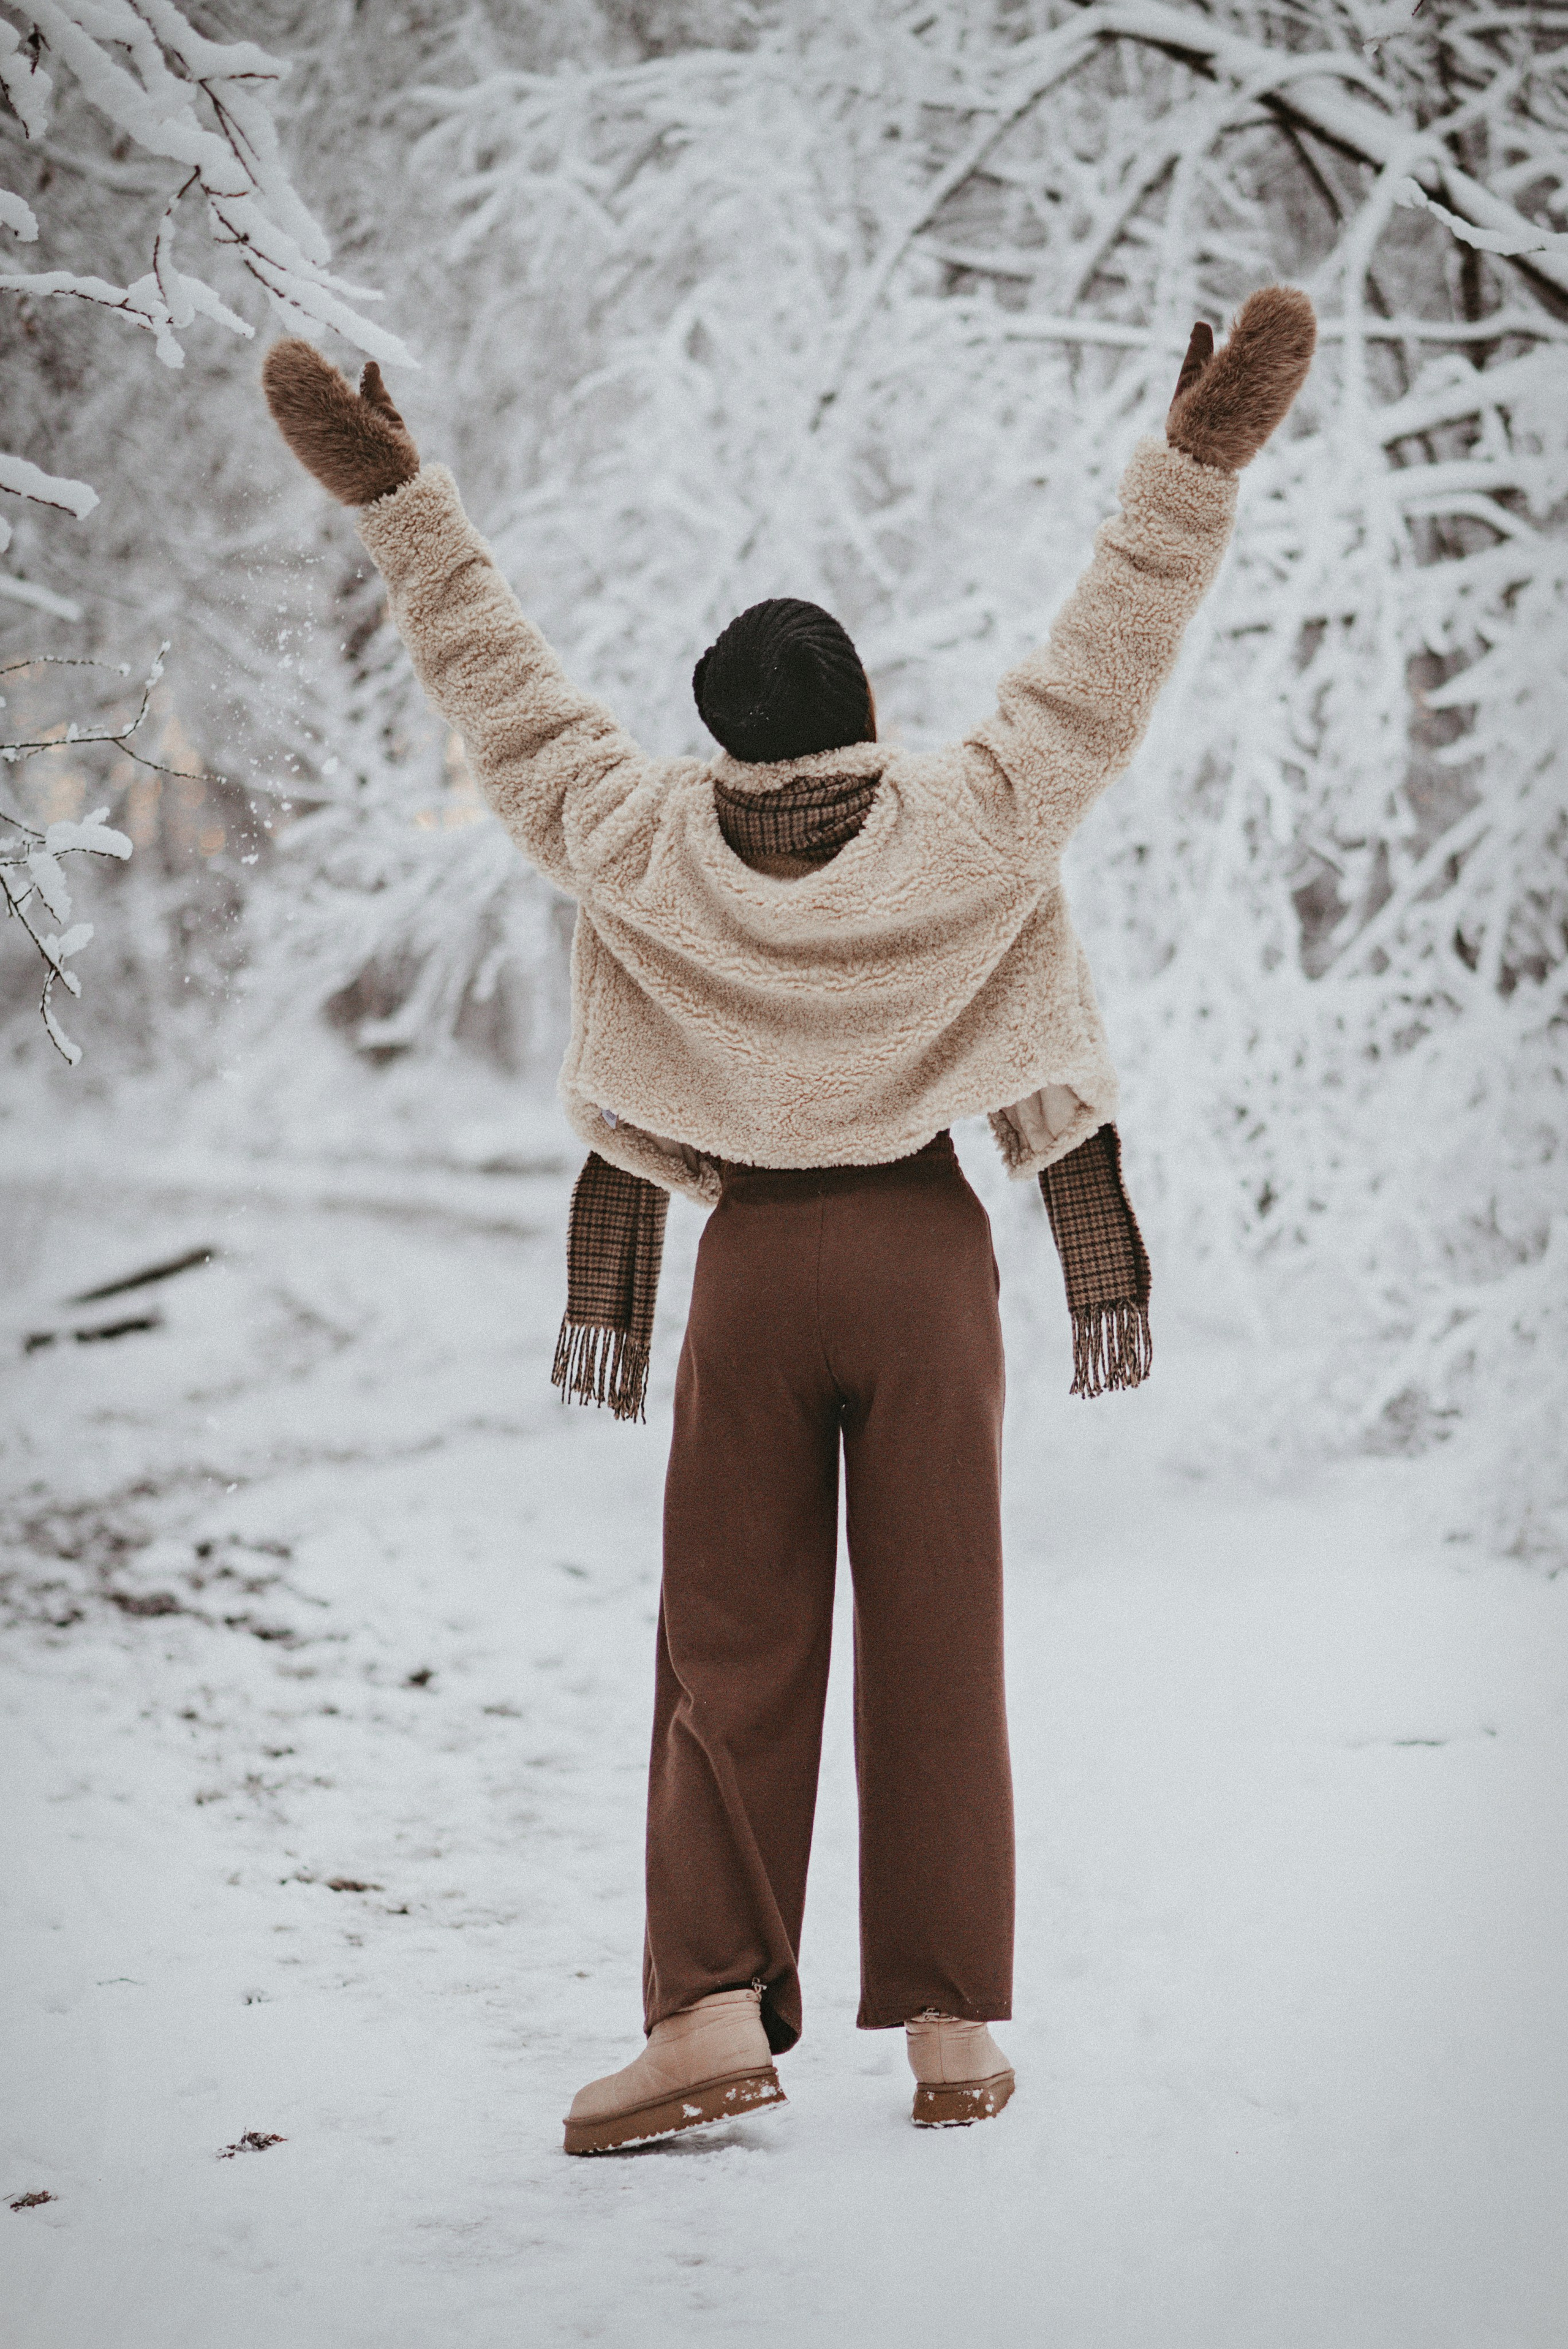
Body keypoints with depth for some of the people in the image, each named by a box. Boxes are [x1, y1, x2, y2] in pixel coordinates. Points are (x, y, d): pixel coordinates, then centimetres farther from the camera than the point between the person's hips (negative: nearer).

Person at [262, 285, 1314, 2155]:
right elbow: (1110, 662, -3)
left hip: (750, 1267, 0)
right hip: (928, 1259, 0)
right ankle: (952, 2030, 6)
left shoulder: (648, 850, -4)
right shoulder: (974, 834, -6)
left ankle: (715, 2013, -4)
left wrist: (398, 500, 8)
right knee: (935, 1654, 4)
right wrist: (1197, 465, -2)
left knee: (731, 1653, 5)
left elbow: (500, 685, 2)